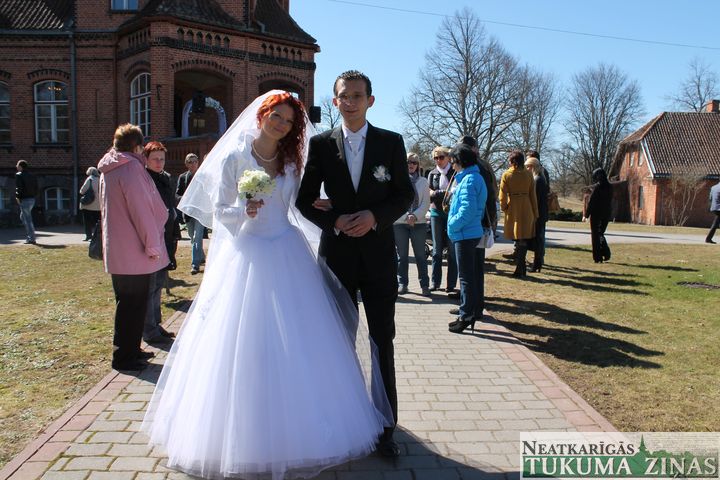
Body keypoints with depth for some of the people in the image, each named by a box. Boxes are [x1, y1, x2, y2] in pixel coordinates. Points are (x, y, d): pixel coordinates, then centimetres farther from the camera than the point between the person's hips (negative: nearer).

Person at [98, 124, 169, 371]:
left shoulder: (107, 170, 15)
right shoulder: (131, 166, -14)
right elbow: (142, 209, -19)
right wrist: (153, 245, -15)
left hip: (116, 250, 10)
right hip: (134, 251, -10)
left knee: (127, 302, 18)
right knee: (134, 304, -1)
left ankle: (130, 349, 29)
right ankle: (125, 356, 6)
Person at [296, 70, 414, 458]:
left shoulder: (391, 142, 1)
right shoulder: (321, 144, 2)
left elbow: (405, 194, 2)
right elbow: (305, 199, 4)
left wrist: (374, 216, -15)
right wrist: (333, 221, -13)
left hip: (379, 254, 0)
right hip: (337, 254, 1)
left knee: (383, 342, 5)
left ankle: (385, 426, 18)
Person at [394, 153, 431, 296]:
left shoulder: (423, 181, 8)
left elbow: (426, 203, 2)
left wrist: (415, 215, -14)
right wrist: (407, 216, -13)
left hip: (418, 222, 0)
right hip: (399, 222, 0)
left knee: (420, 255, 2)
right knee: (402, 255, 6)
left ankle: (424, 285, 5)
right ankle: (402, 283, 14)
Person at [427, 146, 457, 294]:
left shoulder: (455, 173, 2)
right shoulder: (432, 174, 10)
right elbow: (430, 193, 2)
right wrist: (444, 192, -16)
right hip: (437, 213, 3)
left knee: (452, 250, 0)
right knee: (437, 250, 6)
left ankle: (451, 284, 5)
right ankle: (435, 282, 12)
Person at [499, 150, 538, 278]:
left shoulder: (506, 175, -5)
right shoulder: (528, 174, 0)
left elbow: (503, 195, -6)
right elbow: (533, 194, 2)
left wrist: (503, 207, 10)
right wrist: (535, 213, 8)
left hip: (513, 210, -1)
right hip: (526, 210, 1)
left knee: (518, 239, 8)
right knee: (524, 239, 7)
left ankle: (521, 268, 11)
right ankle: (521, 268, 5)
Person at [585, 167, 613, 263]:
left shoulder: (597, 187, -13)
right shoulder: (610, 187, 4)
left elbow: (591, 201, -12)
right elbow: (610, 201, 8)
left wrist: (587, 213, -6)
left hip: (596, 213, -6)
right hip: (606, 213, 6)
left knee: (595, 235, 3)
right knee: (600, 233, 21)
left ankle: (598, 257, 2)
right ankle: (606, 253, 6)